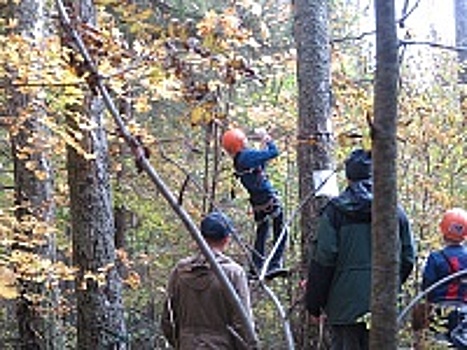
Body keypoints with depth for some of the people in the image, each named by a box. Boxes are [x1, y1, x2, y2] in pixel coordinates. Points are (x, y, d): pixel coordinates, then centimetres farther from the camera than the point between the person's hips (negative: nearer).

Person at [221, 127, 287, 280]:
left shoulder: (238, 162, 11)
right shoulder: (248, 155, -14)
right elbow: (273, 152, -15)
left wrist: (264, 143, 23)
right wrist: (266, 138, 1)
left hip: (257, 203, 9)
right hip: (269, 197, -9)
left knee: (261, 234, 19)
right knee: (280, 232, -3)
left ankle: (256, 267, 20)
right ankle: (275, 264, -11)